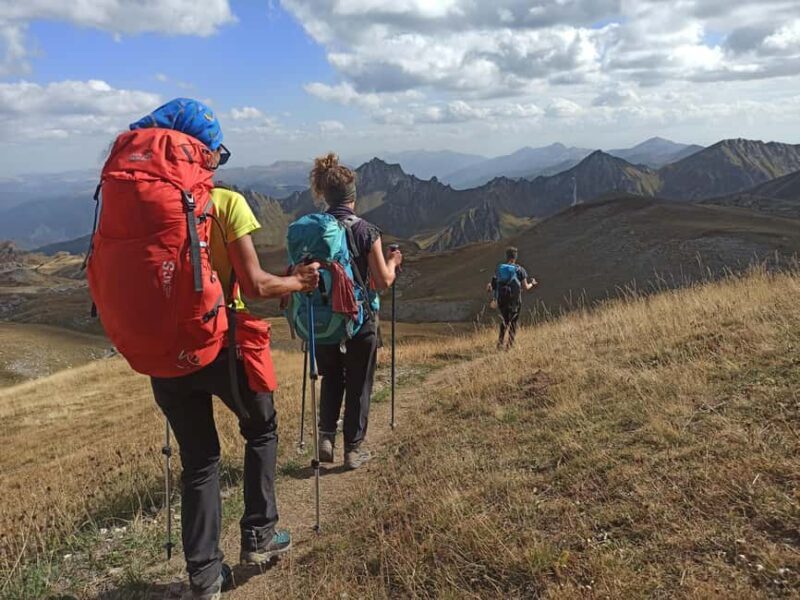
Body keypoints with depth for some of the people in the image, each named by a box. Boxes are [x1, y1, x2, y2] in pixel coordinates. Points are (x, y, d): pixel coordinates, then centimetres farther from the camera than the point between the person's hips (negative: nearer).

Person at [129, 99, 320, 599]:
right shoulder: (227, 203, -12)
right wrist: (300, 282, 3)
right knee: (261, 430, 23)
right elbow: (254, 284, -15)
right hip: (222, 346, -3)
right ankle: (259, 535, 26)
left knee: (199, 459, 16)